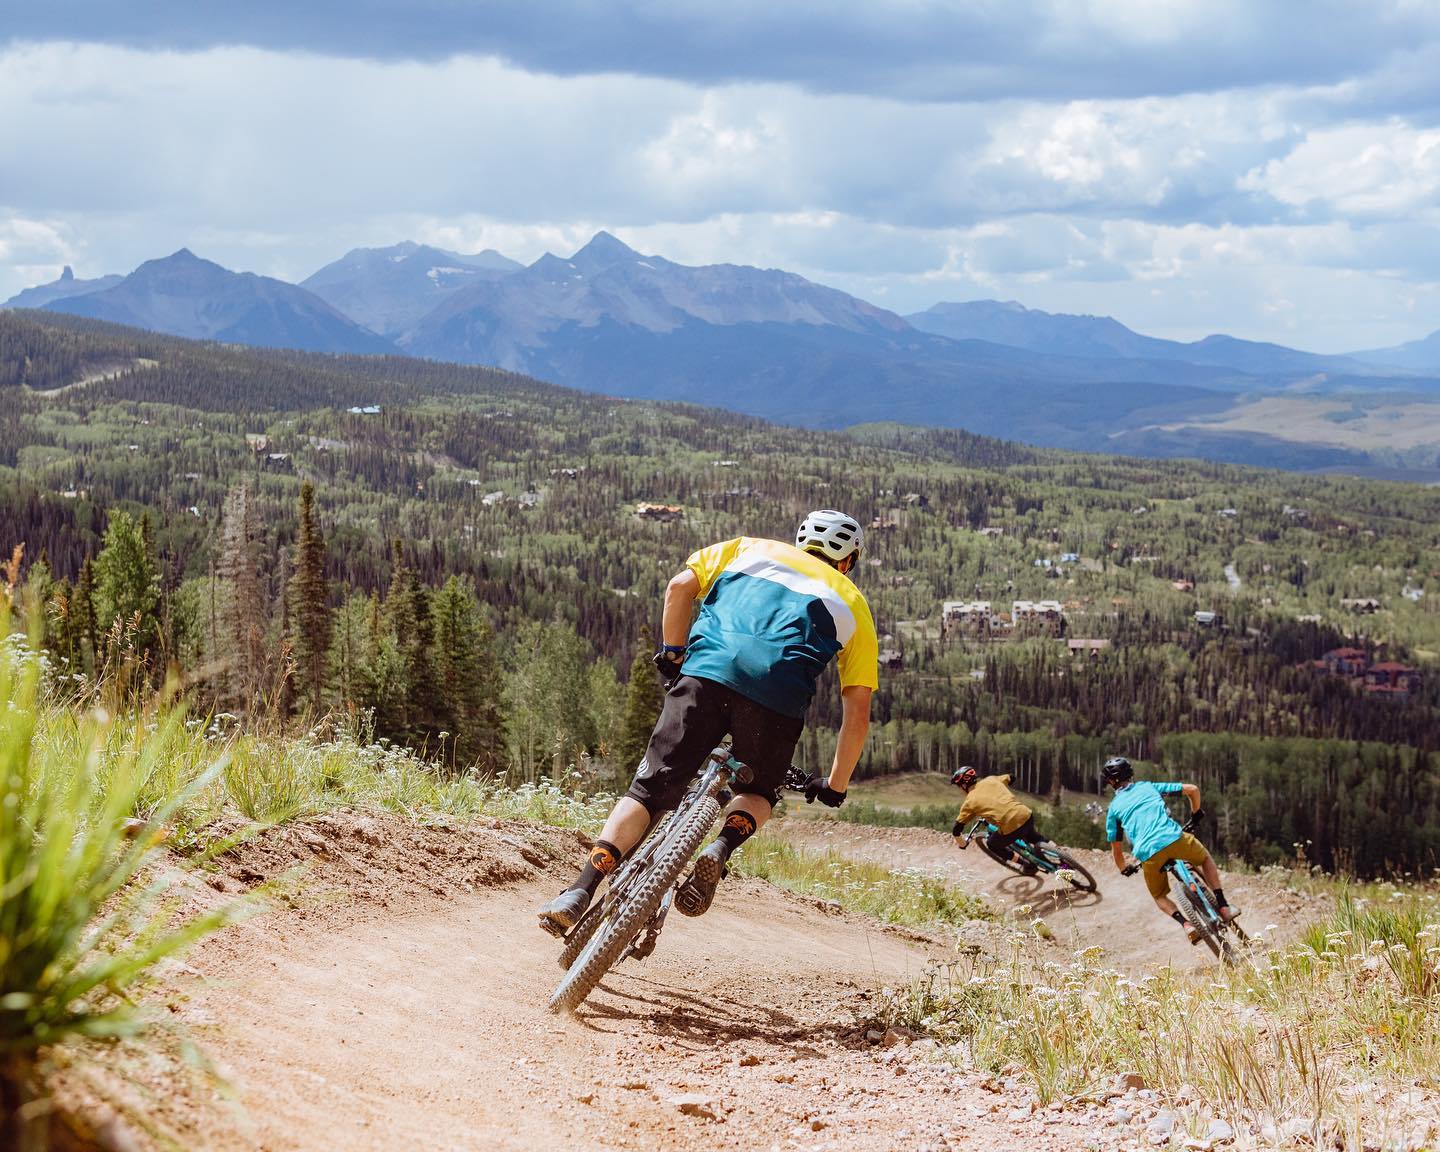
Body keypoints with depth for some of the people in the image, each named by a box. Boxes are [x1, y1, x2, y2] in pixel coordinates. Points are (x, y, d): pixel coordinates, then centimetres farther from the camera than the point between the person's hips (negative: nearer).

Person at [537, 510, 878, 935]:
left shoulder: (751, 549, 31)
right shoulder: (853, 604, 28)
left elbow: (681, 585, 13)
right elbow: (858, 711, 21)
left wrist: (672, 654, 21)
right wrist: (836, 785, 29)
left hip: (708, 671, 0)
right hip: (779, 695, 0)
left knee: (650, 787, 5)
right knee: (759, 791, 25)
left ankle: (581, 891, -14)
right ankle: (722, 849, -7)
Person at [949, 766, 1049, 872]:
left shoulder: (969, 803, 5)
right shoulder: (991, 780, 15)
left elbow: (956, 831, 6)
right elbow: (1010, 778, 35)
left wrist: (963, 844, 26)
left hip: (1011, 827, -6)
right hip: (1027, 815, 6)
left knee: (992, 845, 25)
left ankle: (1028, 866, 24)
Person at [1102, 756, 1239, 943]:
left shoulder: (1114, 808, 21)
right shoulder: (1149, 787, 22)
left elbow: (1116, 850, 23)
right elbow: (1192, 789, 20)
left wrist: (1124, 870, 42)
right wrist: (1196, 813, 37)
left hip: (1148, 854, 0)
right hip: (1174, 838, 0)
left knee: (1160, 897, 24)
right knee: (1205, 859, 31)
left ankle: (1185, 924, -4)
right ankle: (1223, 906, 18)